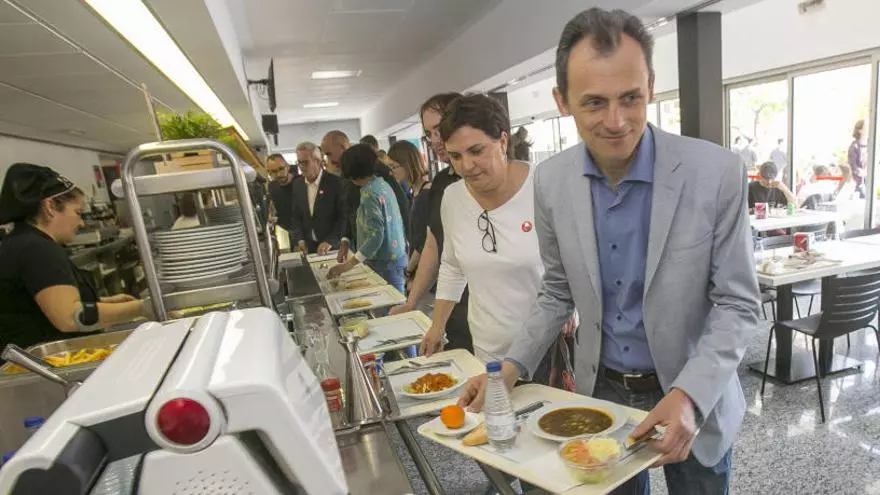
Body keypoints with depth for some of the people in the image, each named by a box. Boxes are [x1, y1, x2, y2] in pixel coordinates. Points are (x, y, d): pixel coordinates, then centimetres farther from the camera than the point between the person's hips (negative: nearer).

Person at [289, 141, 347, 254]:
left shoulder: (336, 182, -11)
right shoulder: (297, 184, 4)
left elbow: (343, 216, -12)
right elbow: (295, 216, 9)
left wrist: (330, 241, -19)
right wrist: (300, 239, -3)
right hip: (308, 246, 4)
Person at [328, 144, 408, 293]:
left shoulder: (369, 193, -17)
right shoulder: (383, 183, 8)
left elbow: (376, 235, -23)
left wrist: (349, 264, -22)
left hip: (385, 262, -9)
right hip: (396, 255, 9)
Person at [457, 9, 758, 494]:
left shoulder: (717, 172, -20)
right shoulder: (551, 180, -11)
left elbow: (737, 304, -13)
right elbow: (558, 291, 1)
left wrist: (689, 396, -27)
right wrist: (512, 367, -9)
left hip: (694, 398, -2)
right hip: (600, 392, 3)